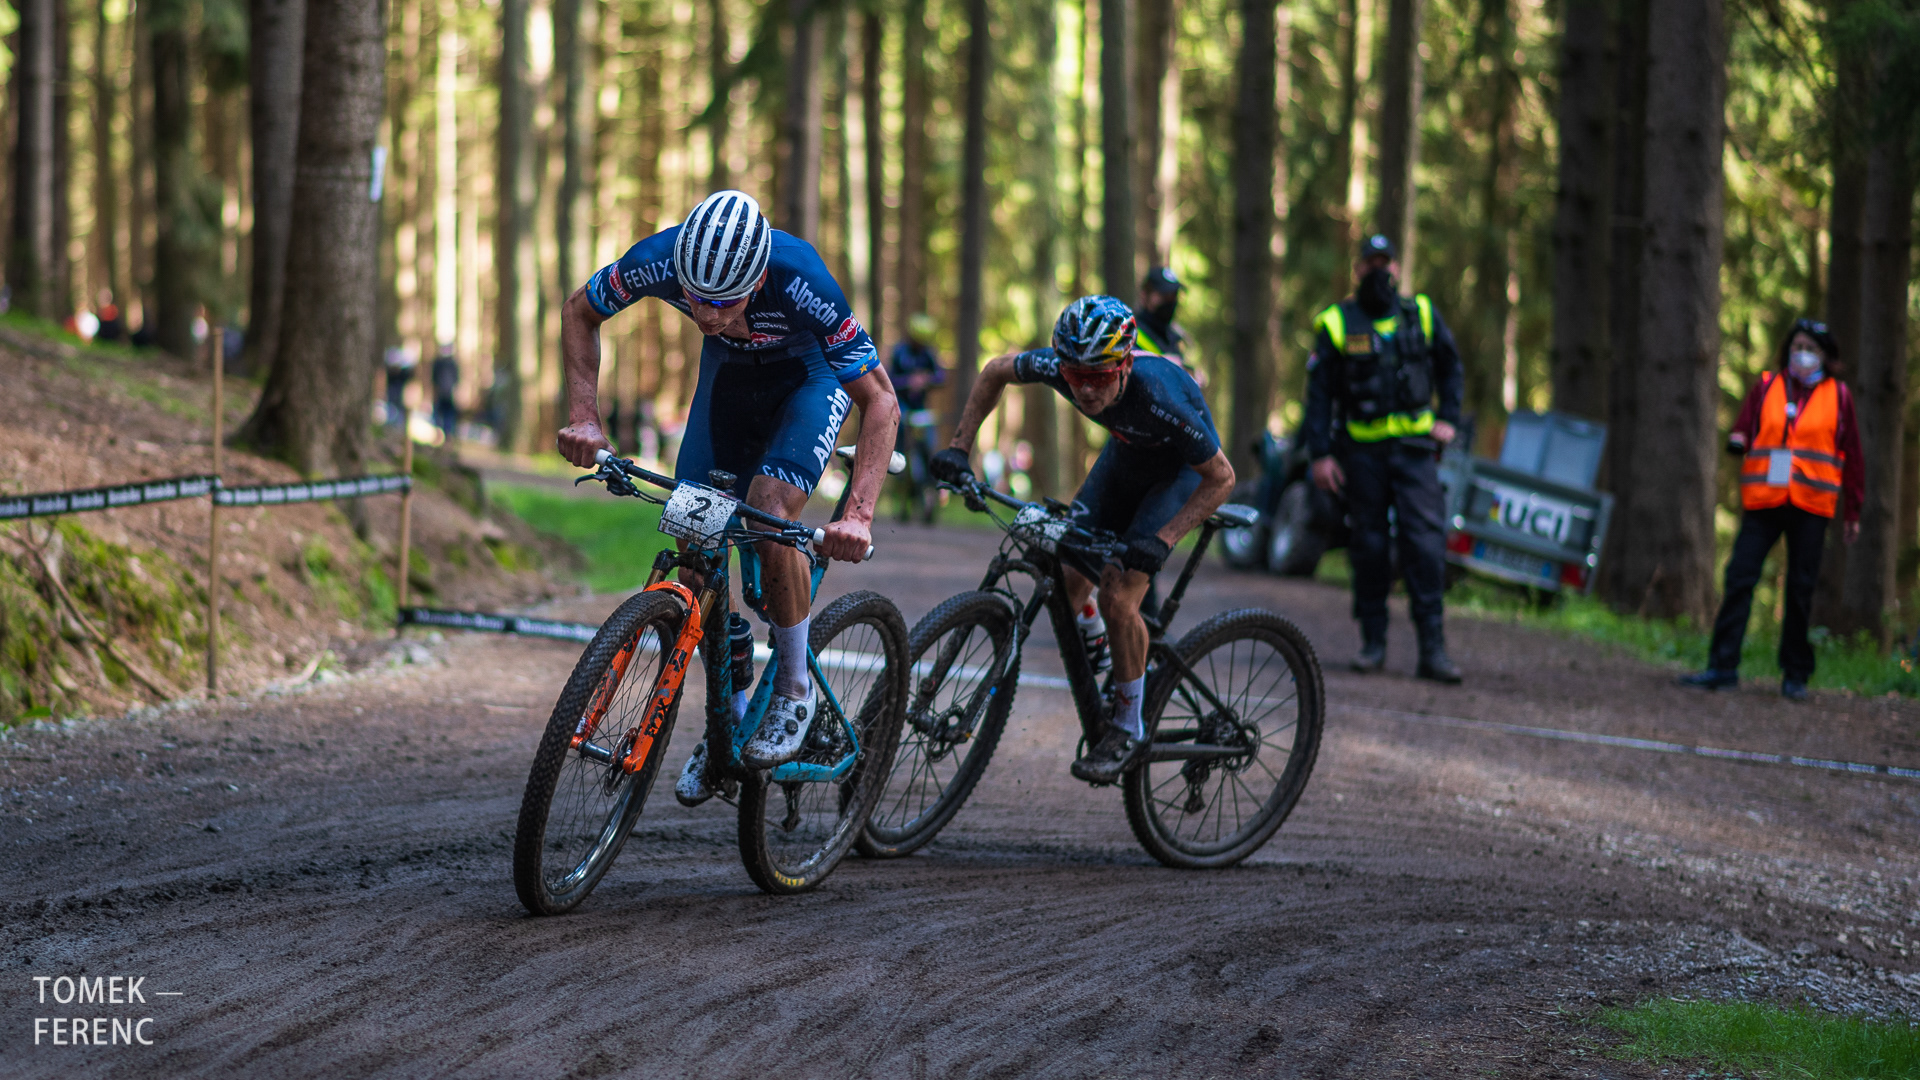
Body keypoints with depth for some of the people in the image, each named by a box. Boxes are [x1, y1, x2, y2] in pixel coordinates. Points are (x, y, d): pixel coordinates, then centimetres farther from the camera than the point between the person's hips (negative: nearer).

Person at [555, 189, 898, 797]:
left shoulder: (799, 281, -41)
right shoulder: (659, 261, -33)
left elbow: (880, 400, -33)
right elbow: (580, 311, -10)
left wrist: (858, 514, -44)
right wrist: (584, 417, -22)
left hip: (812, 375, -4)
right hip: (731, 371, 4)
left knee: (771, 515, -26)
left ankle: (794, 690, -4)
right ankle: (731, 718, 13)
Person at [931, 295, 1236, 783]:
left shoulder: (1159, 399, -41)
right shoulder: (1060, 367, -28)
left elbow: (1221, 477, -29)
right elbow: (995, 371, -5)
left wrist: (1161, 541, -36)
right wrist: (958, 448, -10)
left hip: (1182, 469, -5)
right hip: (1125, 454, 5)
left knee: (1118, 596, -19)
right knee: (1063, 585, -4)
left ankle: (1128, 729, -2)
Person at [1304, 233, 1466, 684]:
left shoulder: (1422, 315, 8)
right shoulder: (1336, 324, 2)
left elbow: (1450, 366, 22)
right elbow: (1319, 393, 2)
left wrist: (1448, 418, 10)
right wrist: (1320, 454, -5)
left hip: (1413, 447, 0)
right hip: (1361, 451, 0)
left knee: (1425, 540, -9)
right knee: (1369, 545, 4)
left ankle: (1432, 648, -11)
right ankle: (1373, 642, 13)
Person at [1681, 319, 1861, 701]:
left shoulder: (1839, 396, 10)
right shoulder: (1766, 387, 10)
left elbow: (1851, 457, 12)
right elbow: (1743, 428, 9)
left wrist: (1852, 512, 10)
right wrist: (1737, 441, -17)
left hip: (1811, 506, -1)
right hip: (1763, 499, 1)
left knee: (1801, 590, 1)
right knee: (1739, 579, -8)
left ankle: (1795, 675, 9)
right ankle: (1723, 666, -6)